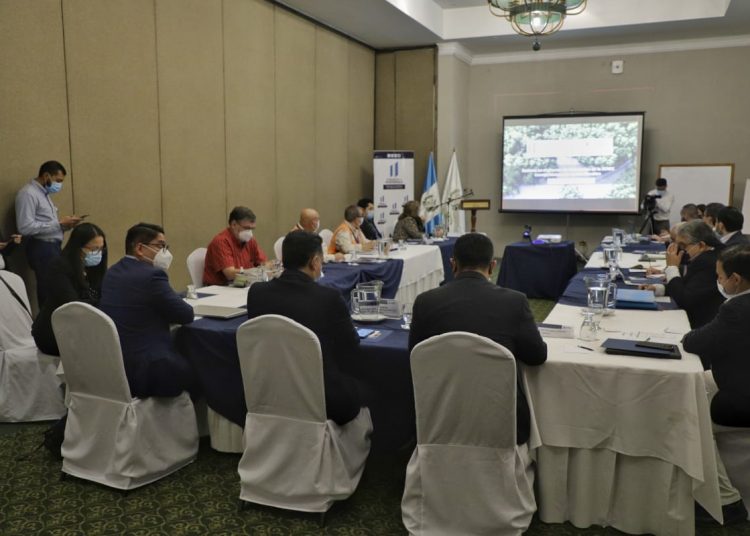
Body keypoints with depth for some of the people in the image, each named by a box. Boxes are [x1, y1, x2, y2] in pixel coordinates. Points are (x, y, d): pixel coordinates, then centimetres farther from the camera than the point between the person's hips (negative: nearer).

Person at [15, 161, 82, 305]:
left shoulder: (43, 193, 19)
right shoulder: (28, 194, -11)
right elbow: (25, 227, -21)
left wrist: (64, 225, 2)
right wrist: (59, 223, -18)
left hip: (52, 247, 9)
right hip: (41, 249, -9)